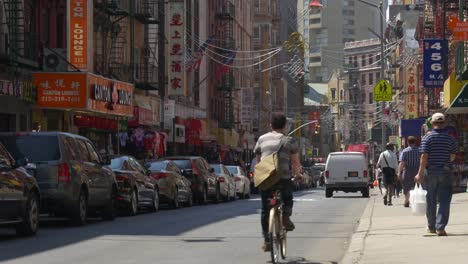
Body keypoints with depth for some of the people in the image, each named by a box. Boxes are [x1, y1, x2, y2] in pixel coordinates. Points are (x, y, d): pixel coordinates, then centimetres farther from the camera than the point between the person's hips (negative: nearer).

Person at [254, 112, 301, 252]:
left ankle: (267, 241, 6)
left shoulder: (261, 139, 13)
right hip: (283, 178, -2)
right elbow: (295, 162, 5)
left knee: (265, 209, 10)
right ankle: (285, 217, -4)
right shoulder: (289, 141, 3)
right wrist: (298, 174, 22)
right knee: (287, 199, 25)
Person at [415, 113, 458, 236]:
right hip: (445, 172, 0)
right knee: (444, 201, 0)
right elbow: (453, 156, 3)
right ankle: (440, 227, -11)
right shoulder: (450, 138, 0)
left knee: (431, 201, 12)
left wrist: (420, 174, -11)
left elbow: (424, 156, -13)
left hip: (430, 172, 0)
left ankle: (431, 226, 24)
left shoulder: (427, 137, -7)